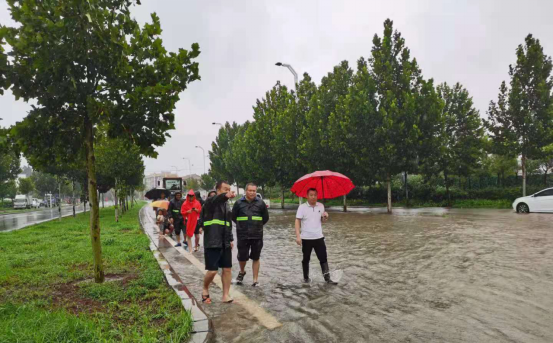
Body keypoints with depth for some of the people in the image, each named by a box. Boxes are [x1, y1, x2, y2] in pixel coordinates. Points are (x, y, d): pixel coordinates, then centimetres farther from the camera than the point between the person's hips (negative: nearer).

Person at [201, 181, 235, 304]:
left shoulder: (227, 205, 14)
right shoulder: (210, 202, -9)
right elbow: (216, 199, -35)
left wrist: (231, 239, 15)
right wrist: (225, 196, -57)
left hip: (225, 243, 7)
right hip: (212, 243, -6)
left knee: (227, 269, 6)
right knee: (212, 271, -4)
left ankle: (226, 295, 17)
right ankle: (205, 289, 23)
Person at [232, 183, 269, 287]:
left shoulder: (261, 203, 0)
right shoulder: (239, 203, -1)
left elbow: (266, 218, 9)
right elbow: (233, 217, 9)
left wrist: (257, 225, 8)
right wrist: (241, 225, 9)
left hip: (257, 235, 0)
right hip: (242, 235, 0)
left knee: (256, 258, 8)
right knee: (242, 257, 4)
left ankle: (255, 280, 18)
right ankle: (242, 272, 36)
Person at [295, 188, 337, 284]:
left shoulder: (321, 206, 3)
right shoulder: (302, 207, -8)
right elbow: (297, 222, -10)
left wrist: (325, 217, -9)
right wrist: (298, 236, -19)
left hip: (319, 237, 3)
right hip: (306, 238, -2)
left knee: (323, 258, 2)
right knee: (306, 259, 11)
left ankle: (327, 278, 9)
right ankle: (306, 278, 25)